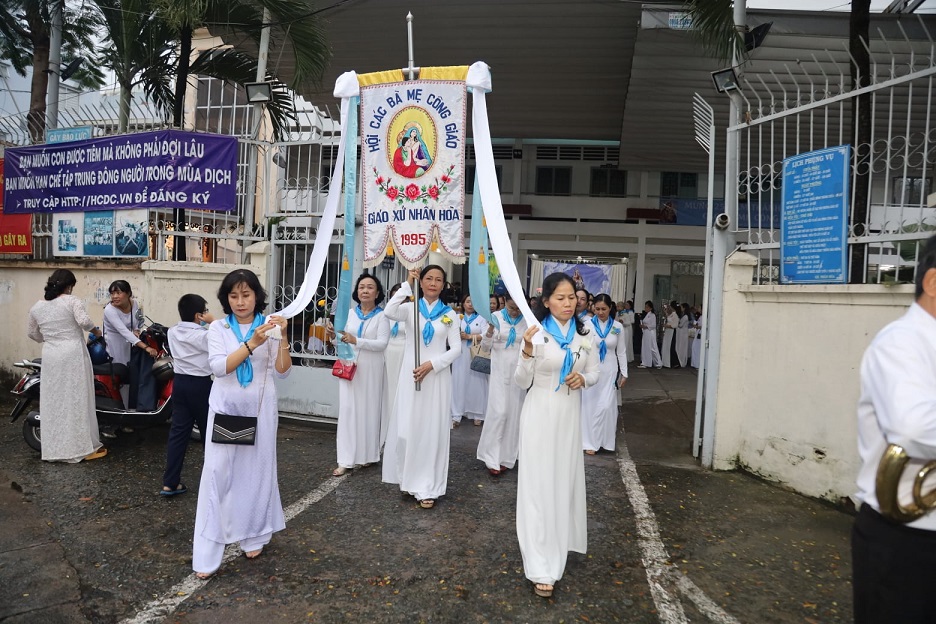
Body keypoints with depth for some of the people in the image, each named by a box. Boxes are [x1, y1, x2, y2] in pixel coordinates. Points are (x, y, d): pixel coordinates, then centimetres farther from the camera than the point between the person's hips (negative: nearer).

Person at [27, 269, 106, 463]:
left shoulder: (37, 307, 11)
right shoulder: (72, 301, -6)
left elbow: (32, 333, 20)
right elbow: (84, 321, -21)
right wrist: (95, 331, -3)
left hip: (50, 358, 5)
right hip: (73, 355, -5)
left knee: (53, 403, 11)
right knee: (78, 401, 0)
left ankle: (52, 449, 16)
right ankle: (85, 448, 5)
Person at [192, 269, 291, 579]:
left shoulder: (269, 325, -1)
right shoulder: (218, 328, 0)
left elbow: (282, 372, -6)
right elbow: (218, 367, -15)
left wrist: (283, 338, -20)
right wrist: (252, 344, -26)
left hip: (260, 408, 0)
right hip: (225, 407, 0)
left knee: (257, 470, 8)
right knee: (217, 472, -4)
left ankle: (254, 537, 27)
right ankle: (207, 553, 4)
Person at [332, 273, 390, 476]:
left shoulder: (381, 316, -4)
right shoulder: (350, 313, 8)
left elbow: (382, 343, -15)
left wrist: (356, 341, -24)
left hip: (371, 370, -3)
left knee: (369, 409, 6)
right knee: (348, 410, -1)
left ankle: (368, 455, 21)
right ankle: (345, 460, 2)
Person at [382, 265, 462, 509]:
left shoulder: (449, 314, 5)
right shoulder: (410, 308, 3)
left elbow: (456, 349, 1)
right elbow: (389, 313, -19)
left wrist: (432, 364, -12)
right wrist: (407, 285, -15)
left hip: (437, 377, 0)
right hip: (411, 375, 0)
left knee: (432, 430, 3)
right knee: (407, 428, 3)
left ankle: (427, 487, 11)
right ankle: (409, 477, 23)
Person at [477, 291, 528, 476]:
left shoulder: (527, 321, 1)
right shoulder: (496, 317, -3)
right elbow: (486, 346, -2)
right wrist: (489, 332, -21)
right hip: (499, 371, -2)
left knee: (514, 414, 5)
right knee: (498, 412, -9)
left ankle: (506, 457, 17)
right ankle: (492, 458, 1)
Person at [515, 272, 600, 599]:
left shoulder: (585, 334, 1)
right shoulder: (536, 333, -11)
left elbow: (594, 374, 11)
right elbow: (522, 382, -10)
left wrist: (583, 379, -11)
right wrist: (527, 351, -26)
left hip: (570, 415, 4)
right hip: (540, 414, -4)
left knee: (565, 479, 16)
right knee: (539, 483, -1)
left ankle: (558, 543, 39)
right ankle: (542, 567, 4)